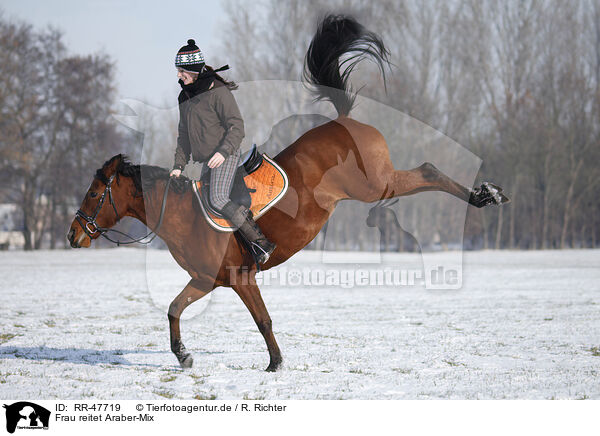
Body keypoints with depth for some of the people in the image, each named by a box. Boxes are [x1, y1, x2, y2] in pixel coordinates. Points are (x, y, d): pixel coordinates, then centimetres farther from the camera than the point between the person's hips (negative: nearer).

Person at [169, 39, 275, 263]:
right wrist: (178, 165, 11)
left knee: (218, 199, -24)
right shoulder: (185, 97, 12)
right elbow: (184, 135, 19)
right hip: (206, 161, 9)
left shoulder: (218, 92, -12)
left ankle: (260, 243, -21)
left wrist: (223, 152, -29)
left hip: (226, 156, -9)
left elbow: (236, 127, -15)